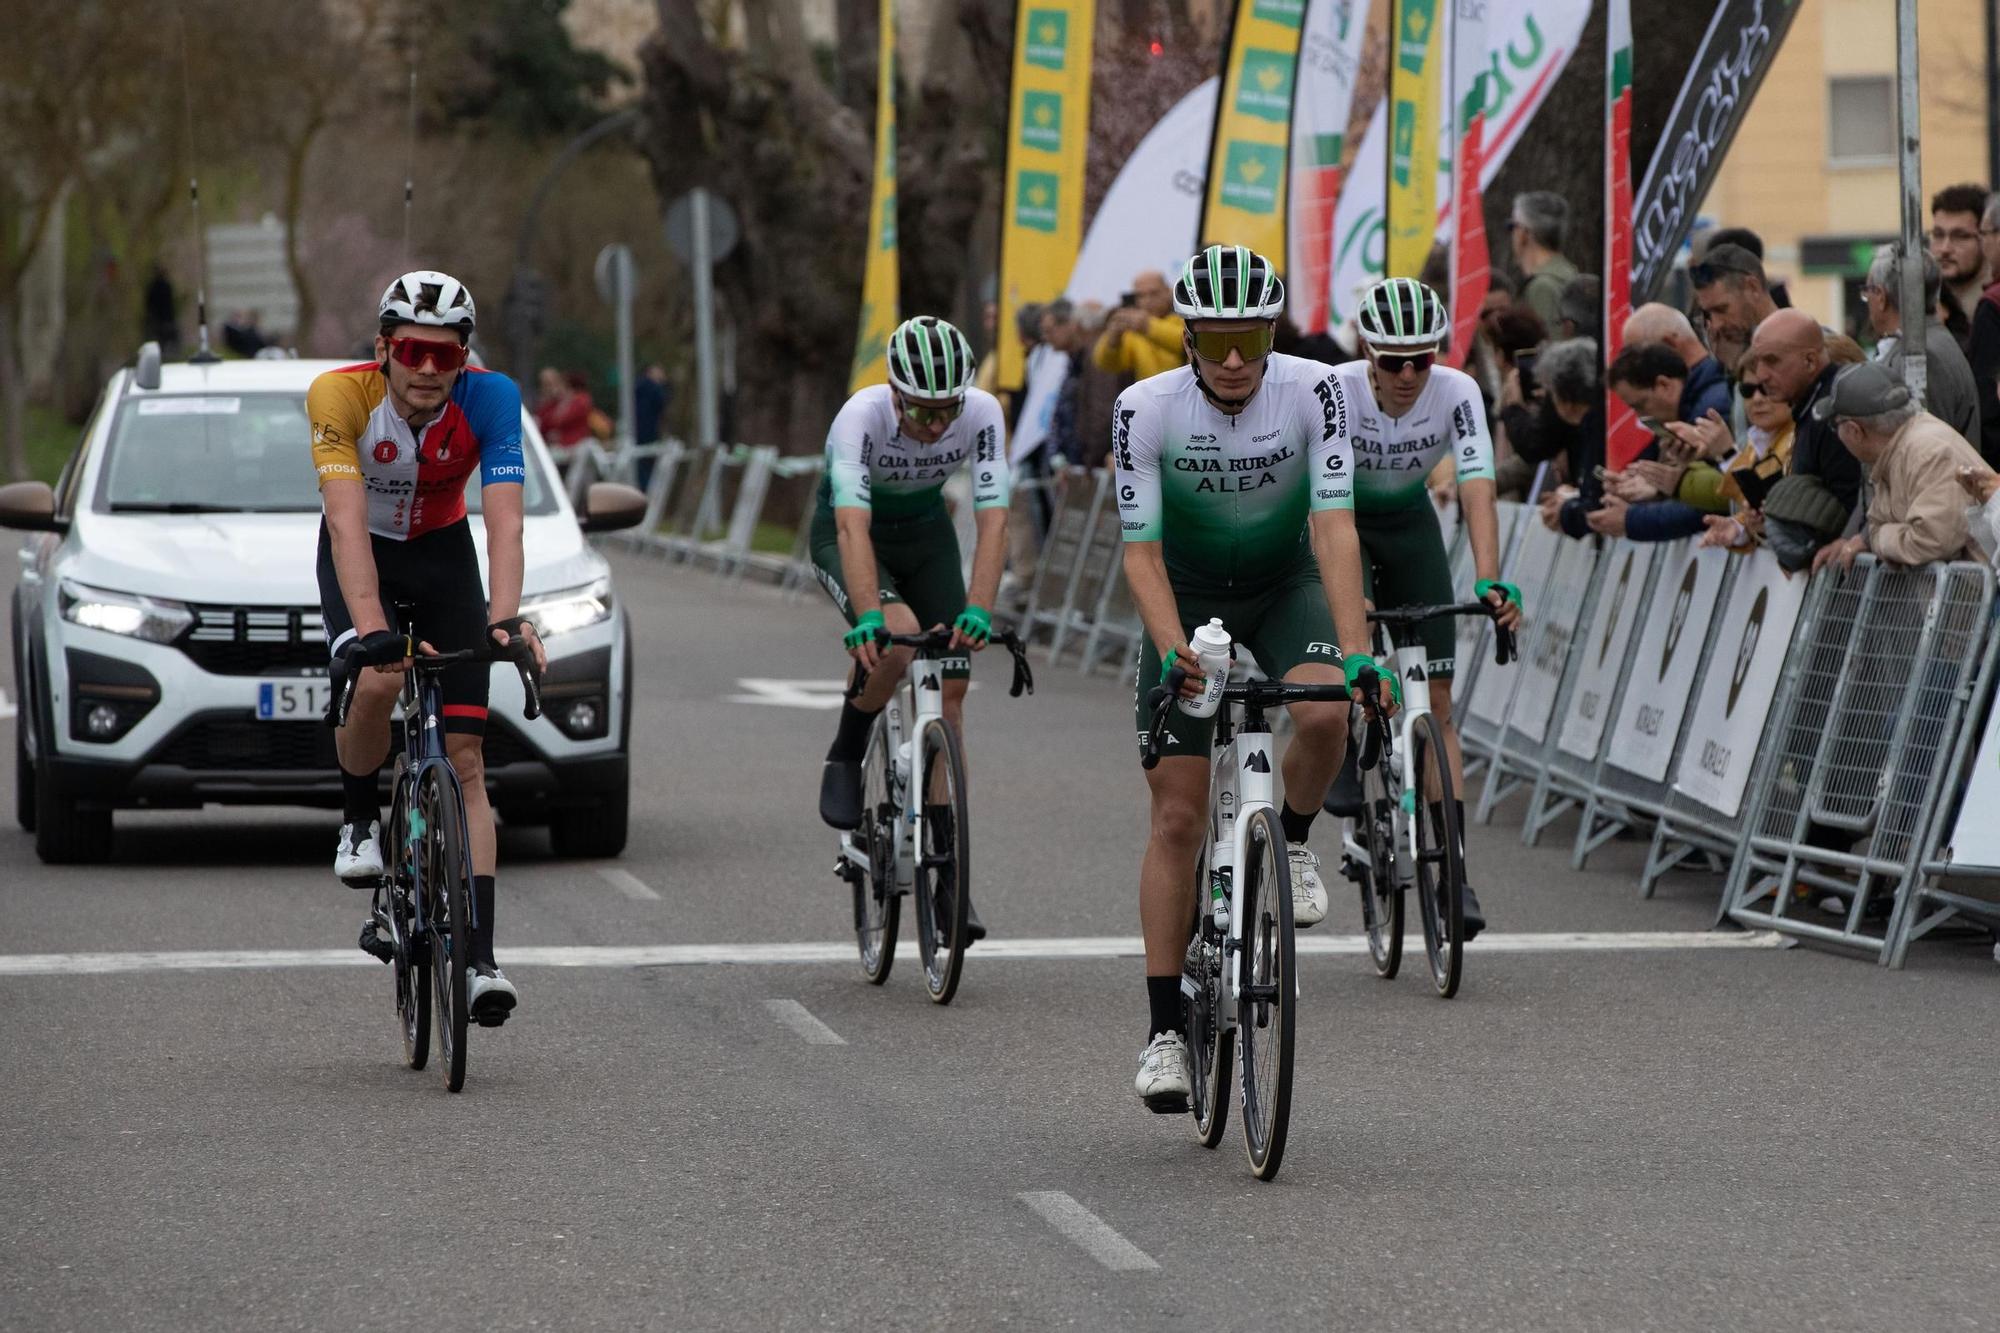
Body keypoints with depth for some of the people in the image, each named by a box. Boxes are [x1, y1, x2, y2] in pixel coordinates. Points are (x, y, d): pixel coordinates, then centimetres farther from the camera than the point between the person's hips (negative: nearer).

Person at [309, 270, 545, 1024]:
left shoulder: (489, 399, -26)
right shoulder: (339, 396, -29)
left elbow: (504, 522, -34)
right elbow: (347, 523, -38)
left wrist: (504, 619, -50)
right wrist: (370, 628, -51)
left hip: (443, 552, 2)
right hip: (361, 555, -1)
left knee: (465, 757, -7)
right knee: (376, 680, -33)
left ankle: (480, 956, -8)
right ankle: (359, 820, -2)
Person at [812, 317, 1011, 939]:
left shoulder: (982, 414, -28)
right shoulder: (862, 417, -35)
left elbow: (992, 519, -33)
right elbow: (853, 525, -44)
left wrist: (978, 611, -47)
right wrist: (868, 617, -57)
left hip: (926, 533, 3)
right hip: (848, 537, -3)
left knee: (949, 690, -5)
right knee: (899, 638, -33)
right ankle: (845, 757, -6)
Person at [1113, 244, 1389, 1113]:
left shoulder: (1313, 392, -22)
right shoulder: (1147, 408, -22)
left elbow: (1334, 526, -29)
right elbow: (1141, 549, -23)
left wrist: (1355, 651, -40)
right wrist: (1173, 651, -39)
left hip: (1287, 588, 0)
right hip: (1188, 599, 0)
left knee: (1324, 715, -33)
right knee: (1177, 819, -6)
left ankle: (1291, 841, 0)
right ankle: (1165, 1028, 0)